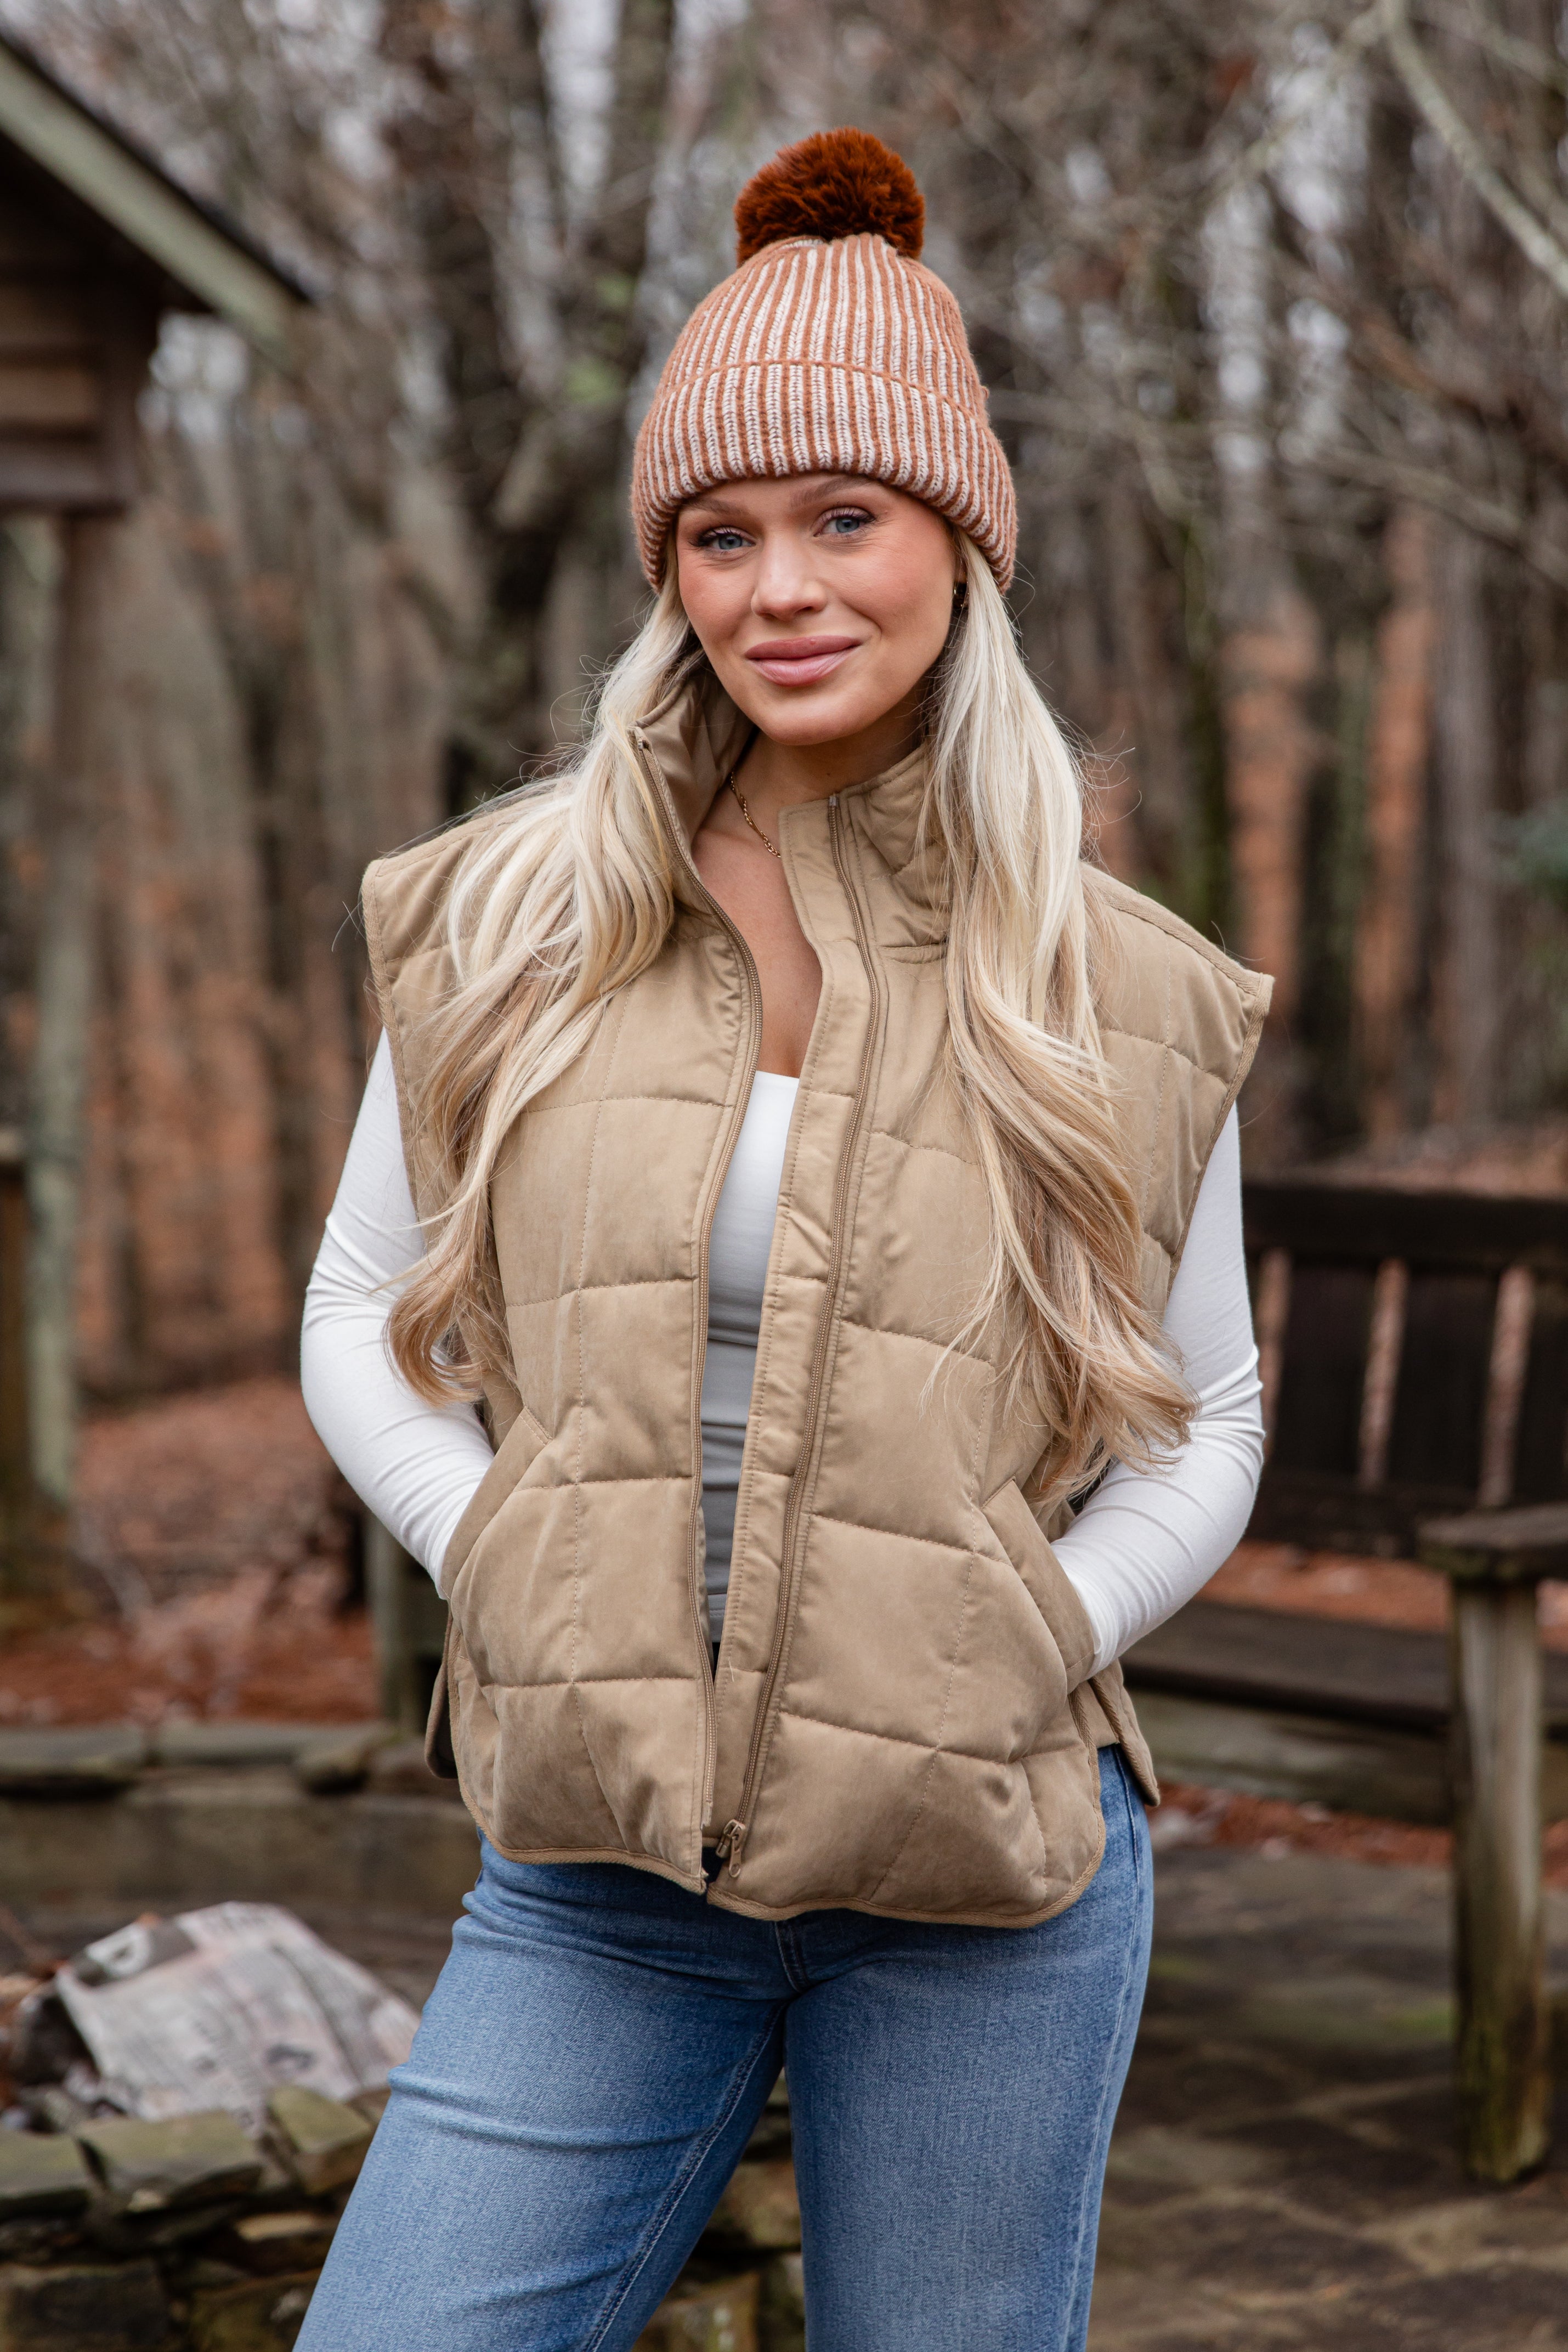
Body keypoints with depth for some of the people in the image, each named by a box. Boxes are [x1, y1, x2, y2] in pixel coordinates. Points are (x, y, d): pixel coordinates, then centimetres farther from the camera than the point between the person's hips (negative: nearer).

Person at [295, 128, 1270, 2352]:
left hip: (984, 1868, -1)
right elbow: (361, 1319, 9)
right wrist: (508, 1582, -7)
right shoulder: (512, 924, 2)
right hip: (601, 1864, 1)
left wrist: (1013, 1652, -8)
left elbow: (1204, 1432, 8)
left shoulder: (1121, 1003, 0)